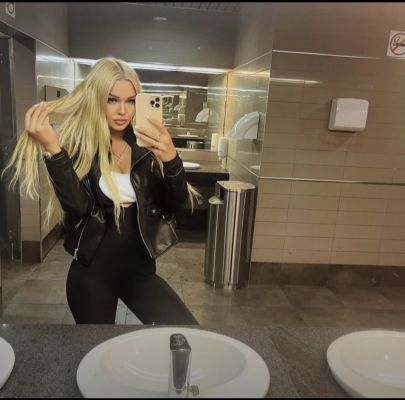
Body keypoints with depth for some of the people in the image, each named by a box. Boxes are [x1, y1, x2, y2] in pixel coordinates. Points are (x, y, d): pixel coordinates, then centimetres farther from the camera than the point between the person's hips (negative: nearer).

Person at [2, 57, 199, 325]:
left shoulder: (147, 146, -2)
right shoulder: (77, 145, -6)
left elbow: (175, 205, -9)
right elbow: (78, 207, -19)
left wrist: (171, 158, -28)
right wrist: (52, 149, -29)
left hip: (141, 271, 2)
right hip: (92, 274, -1)